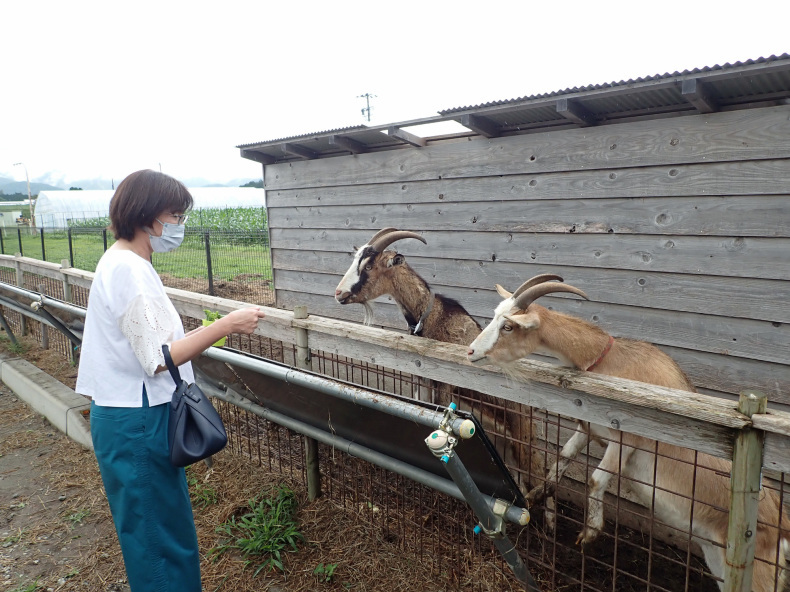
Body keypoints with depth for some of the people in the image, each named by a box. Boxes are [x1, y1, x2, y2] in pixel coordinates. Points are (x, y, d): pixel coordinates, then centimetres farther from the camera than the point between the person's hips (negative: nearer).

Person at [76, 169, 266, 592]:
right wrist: (226, 325, -21)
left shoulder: (122, 263, 10)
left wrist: (205, 333, 10)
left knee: (165, 526, 22)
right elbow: (158, 359, -23)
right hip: (137, 424, -10)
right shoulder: (129, 271, -21)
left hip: (136, 416, 10)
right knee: (160, 531, 5)